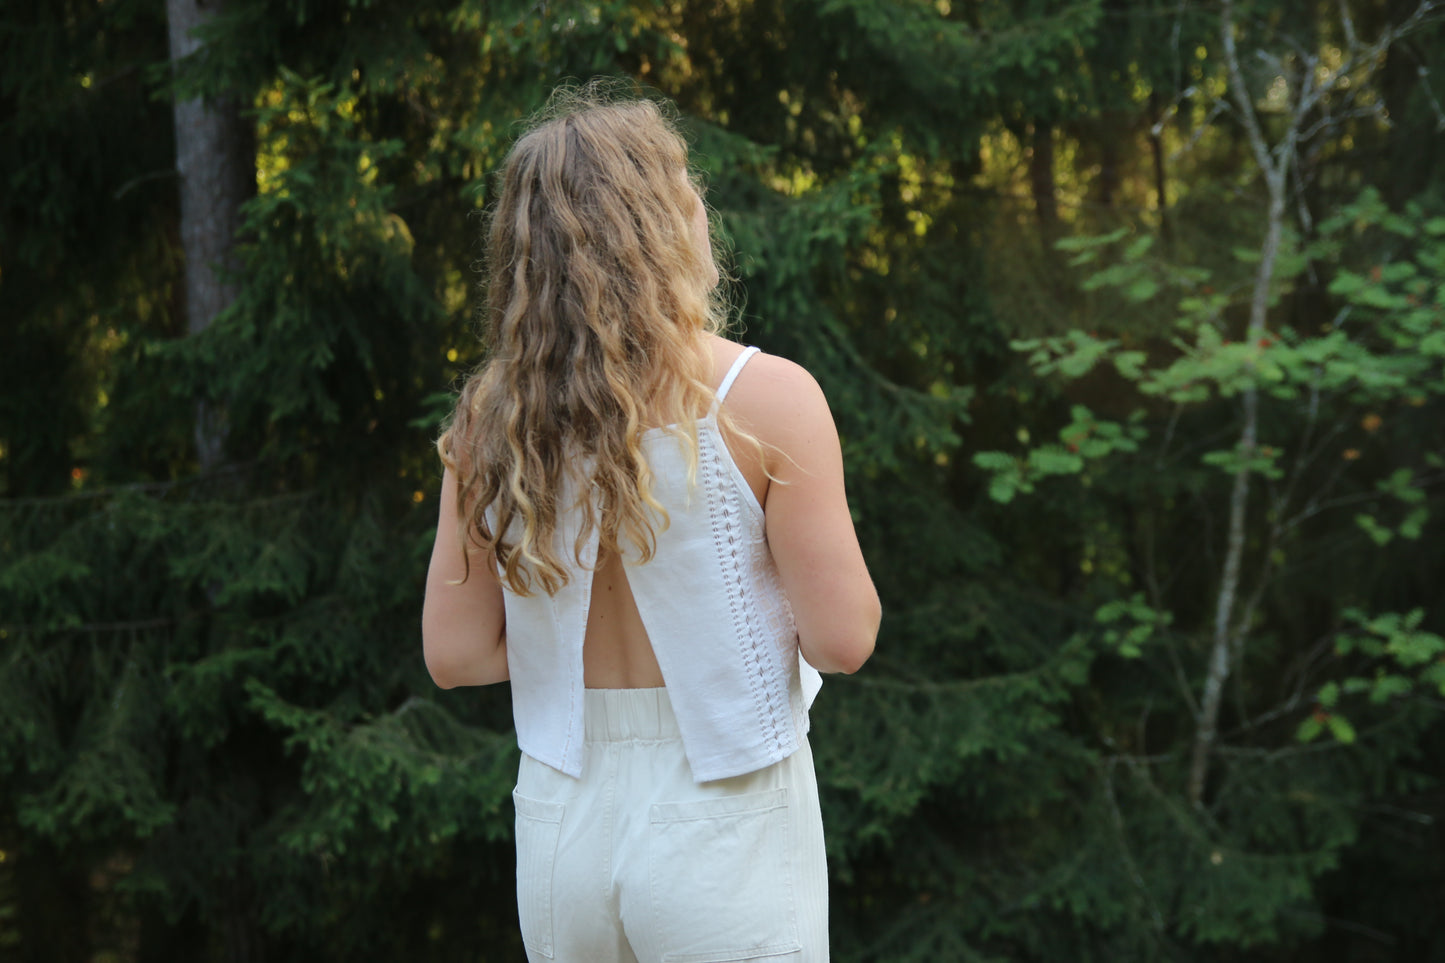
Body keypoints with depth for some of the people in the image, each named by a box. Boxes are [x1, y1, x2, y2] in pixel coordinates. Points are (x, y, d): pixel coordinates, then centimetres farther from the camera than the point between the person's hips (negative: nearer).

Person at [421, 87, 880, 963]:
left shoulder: (491, 420, -1)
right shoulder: (763, 399, -13)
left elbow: (456, 653, 3)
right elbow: (842, 640, -12)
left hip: (561, 820, 4)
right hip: (722, 825, -4)